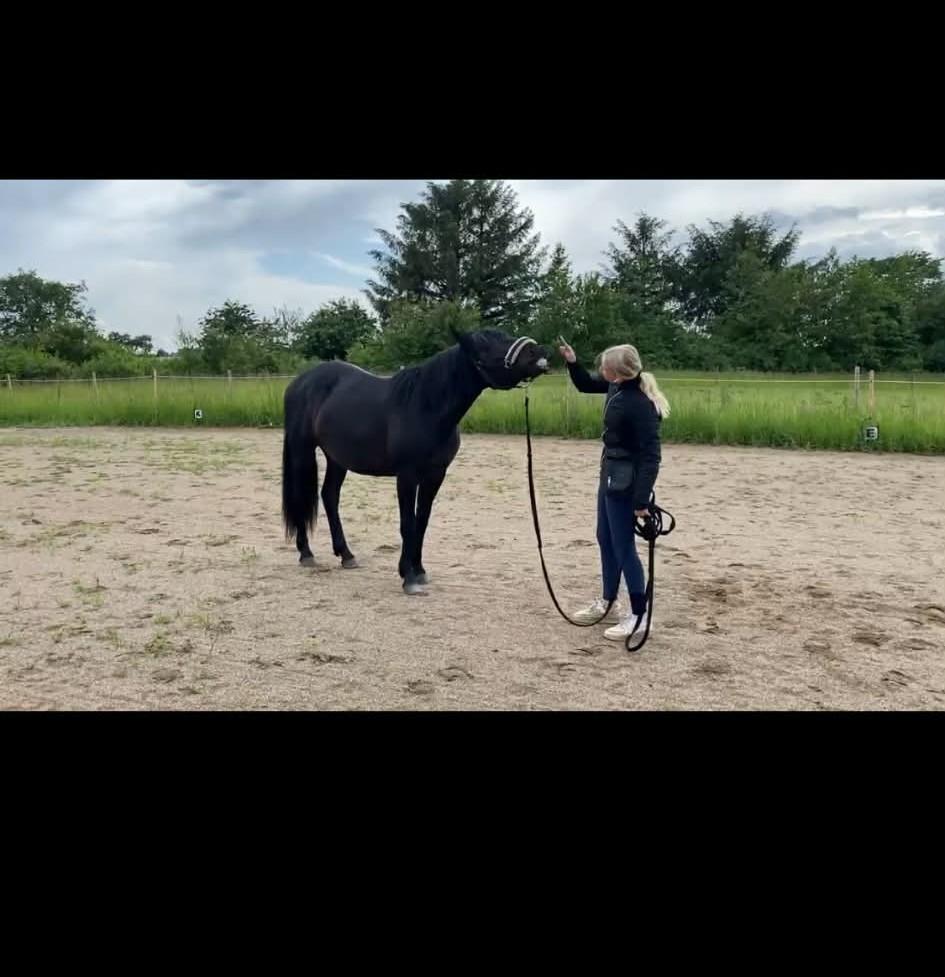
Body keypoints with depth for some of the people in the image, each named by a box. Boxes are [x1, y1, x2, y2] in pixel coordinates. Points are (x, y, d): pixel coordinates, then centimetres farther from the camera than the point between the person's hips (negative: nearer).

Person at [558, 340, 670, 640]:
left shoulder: (640, 405, -27)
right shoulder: (616, 385, -1)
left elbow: (651, 456, -25)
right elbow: (586, 384, 19)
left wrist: (642, 500, -26)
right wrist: (572, 361, 0)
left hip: (625, 481, -10)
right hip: (610, 473, 10)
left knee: (623, 547, -1)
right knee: (605, 539, 19)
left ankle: (639, 615, 11)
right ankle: (607, 602, 34)